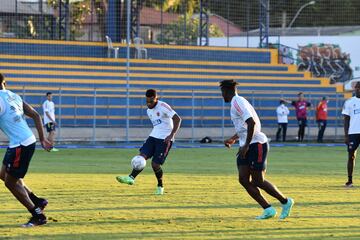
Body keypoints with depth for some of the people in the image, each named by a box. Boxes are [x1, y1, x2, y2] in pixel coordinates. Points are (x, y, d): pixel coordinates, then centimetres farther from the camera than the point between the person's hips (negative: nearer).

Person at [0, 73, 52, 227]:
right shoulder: (14, 96, 11)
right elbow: (35, 115, 15)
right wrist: (42, 139, 18)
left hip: (21, 145, -9)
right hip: (29, 140, 9)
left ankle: (38, 215, 8)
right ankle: (37, 202, 26)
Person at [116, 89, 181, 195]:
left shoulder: (163, 107, -13)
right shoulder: (149, 111, 13)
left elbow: (177, 119, -19)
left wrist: (171, 135, -27)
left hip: (165, 139, -7)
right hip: (153, 137, 7)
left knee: (155, 164, -11)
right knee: (142, 156, -15)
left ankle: (160, 186, 11)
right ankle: (131, 178, -27)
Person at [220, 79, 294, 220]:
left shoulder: (237, 102, -13)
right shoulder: (237, 102, 18)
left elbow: (252, 122, -25)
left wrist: (246, 145, -24)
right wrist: (234, 139, 33)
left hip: (257, 144, -10)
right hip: (246, 146, 10)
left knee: (257, 181, -7)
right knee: (243, 179, -1)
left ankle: (285, 202, 9)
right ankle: (268, 209, 0)